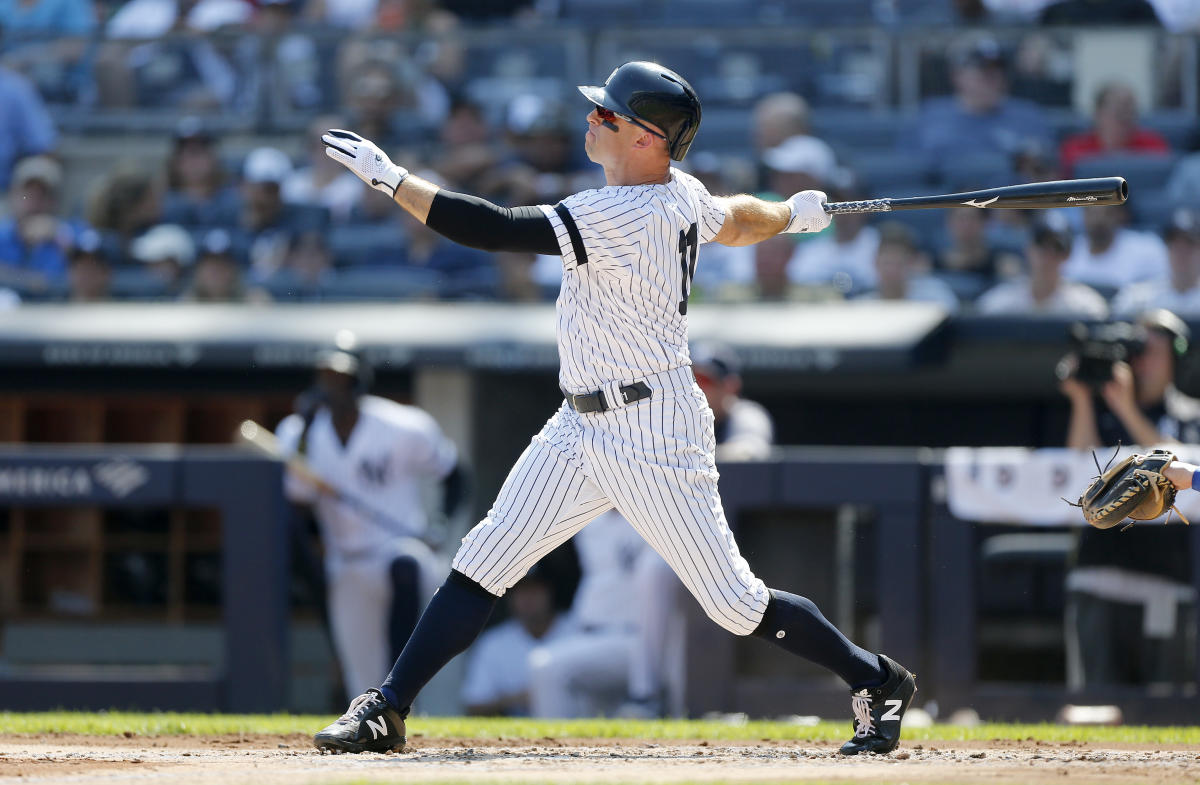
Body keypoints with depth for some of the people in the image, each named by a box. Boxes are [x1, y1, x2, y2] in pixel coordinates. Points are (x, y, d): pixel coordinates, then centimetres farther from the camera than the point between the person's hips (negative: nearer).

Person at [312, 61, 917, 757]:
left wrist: (388, 177, -26)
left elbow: (492, 230, -30)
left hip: (653, 436, -10)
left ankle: (878, 682, 16)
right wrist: (793, 214, 46)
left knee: (736, 604, -1)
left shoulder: (620, 218, -25)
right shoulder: (683, 195, 2)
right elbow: (734, 221, 23)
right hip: (582, 430, 10)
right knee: (483, 563, 2)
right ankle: (387, 710, 2)